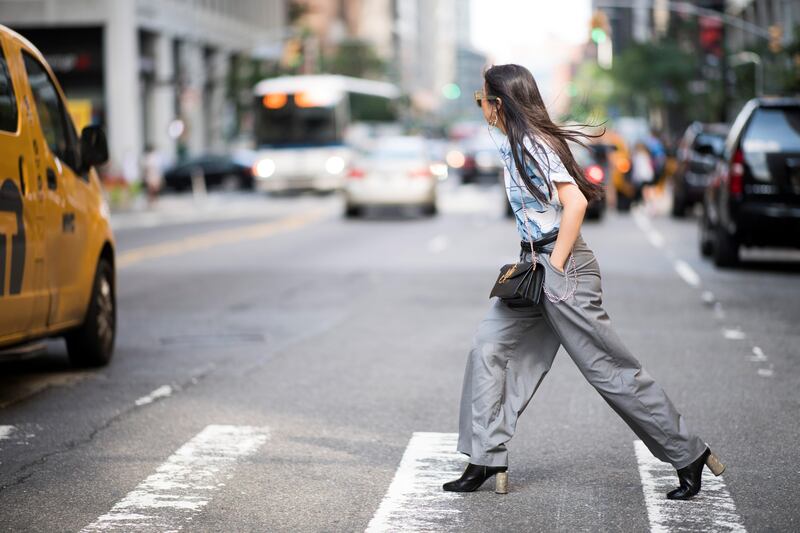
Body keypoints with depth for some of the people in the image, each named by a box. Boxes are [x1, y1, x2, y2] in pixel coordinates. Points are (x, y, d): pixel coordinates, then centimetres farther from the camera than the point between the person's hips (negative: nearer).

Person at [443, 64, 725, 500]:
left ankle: (689, 455, 7)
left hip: (563, 269, -10)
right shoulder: (513, 145, 13)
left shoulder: (532, 145, -17)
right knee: (488, 348, 3)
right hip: (535, 266, 10)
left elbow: (575, 202, -25)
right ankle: (486, 461, 6)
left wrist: (554, 268, -21)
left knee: (609, 369, -3)